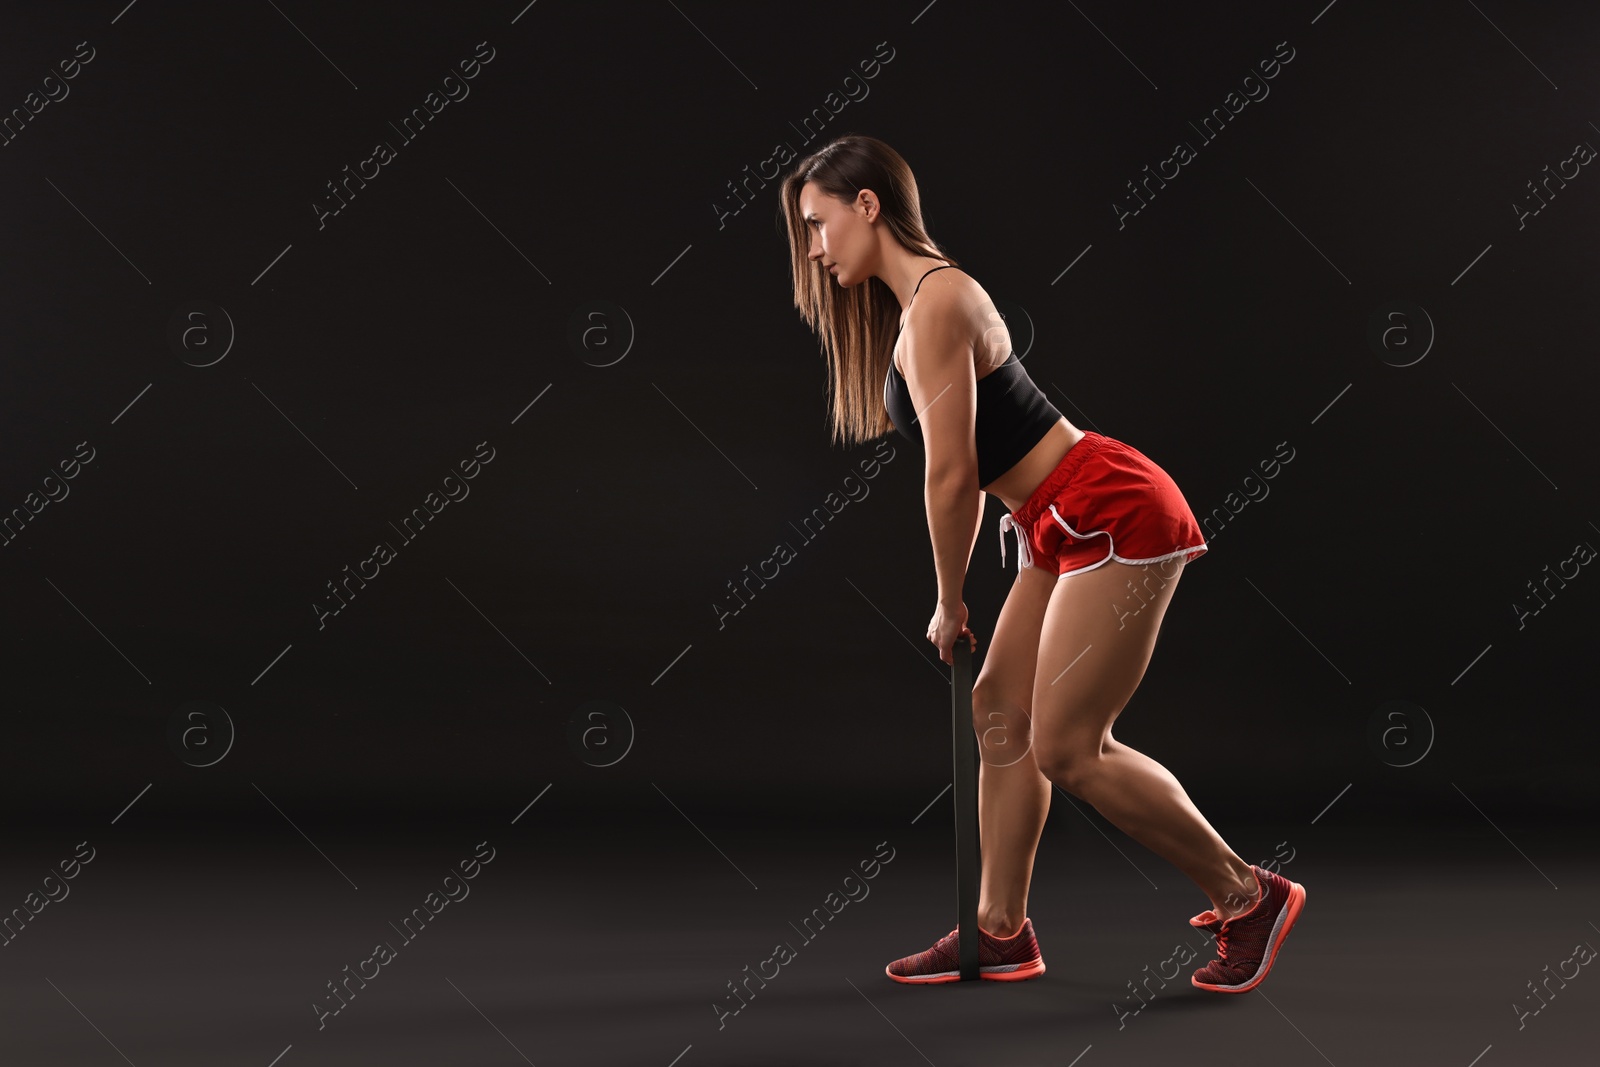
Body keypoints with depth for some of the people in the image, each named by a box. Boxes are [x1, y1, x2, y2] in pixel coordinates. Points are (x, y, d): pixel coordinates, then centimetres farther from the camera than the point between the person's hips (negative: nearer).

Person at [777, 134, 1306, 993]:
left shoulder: (936, 303, -16)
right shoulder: (910, 307, 15)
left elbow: (952, 475, -16)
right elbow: (967, 466, 19)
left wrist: (948, 604, -3)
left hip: (1115, 517, -10)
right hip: (1069, 528, 10)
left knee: (1064, 746, -7)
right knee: (1000, 710, 11)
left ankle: (1249, 896, 9)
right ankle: (1000, 932, 20)